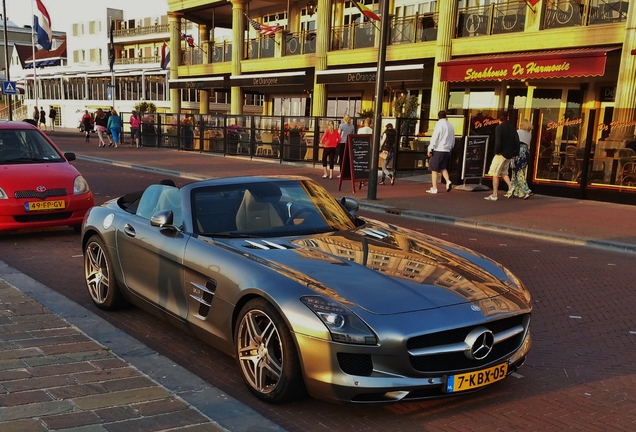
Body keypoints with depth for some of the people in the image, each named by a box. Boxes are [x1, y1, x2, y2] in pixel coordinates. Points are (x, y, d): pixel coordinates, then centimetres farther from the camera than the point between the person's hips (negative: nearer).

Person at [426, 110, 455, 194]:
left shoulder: (439, 124, -10)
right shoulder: (450, 126, 11)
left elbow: (434, 138, -14)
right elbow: (453, 140, 17)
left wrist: (430, 149, -10)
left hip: (438, 150, -7)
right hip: (447, 151, 7)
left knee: (434, 169, 0)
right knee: (443, 168, 17)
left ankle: (434, 188, 0)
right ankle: (448, 181, -6)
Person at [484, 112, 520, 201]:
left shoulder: (499, 127, -8)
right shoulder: (512, 127, 11)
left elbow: (498, 140, -19)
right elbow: (517, 141, 10)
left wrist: (497, 151, -9)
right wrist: (515, 153, 13)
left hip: (501, 153, -7)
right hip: (510, 154, 7)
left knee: (495, 174, -1)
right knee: (504, 172, 21)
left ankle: (494, 195, -2)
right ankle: (510, 187, 0)